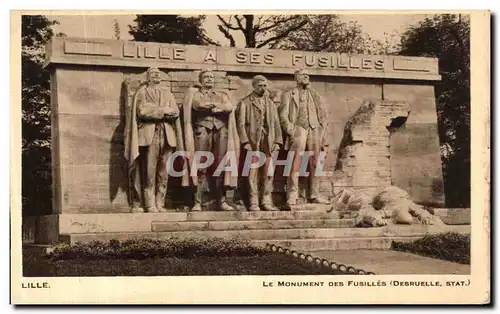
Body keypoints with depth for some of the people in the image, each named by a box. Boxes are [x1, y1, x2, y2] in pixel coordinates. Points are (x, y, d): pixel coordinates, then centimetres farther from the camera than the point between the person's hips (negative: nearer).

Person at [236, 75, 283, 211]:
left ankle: (266, 202, 8)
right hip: (252, 142, -4)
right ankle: (253, 203, 0)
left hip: (268, 143, 4)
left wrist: (277, 141, 4)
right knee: (253, 173, -4)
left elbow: (276, 123, 15)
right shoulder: (245, 102, 5)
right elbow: (241, 123, -2)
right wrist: (245, 141, -11)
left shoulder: (270, 103, 18)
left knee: (268, 174, 2)